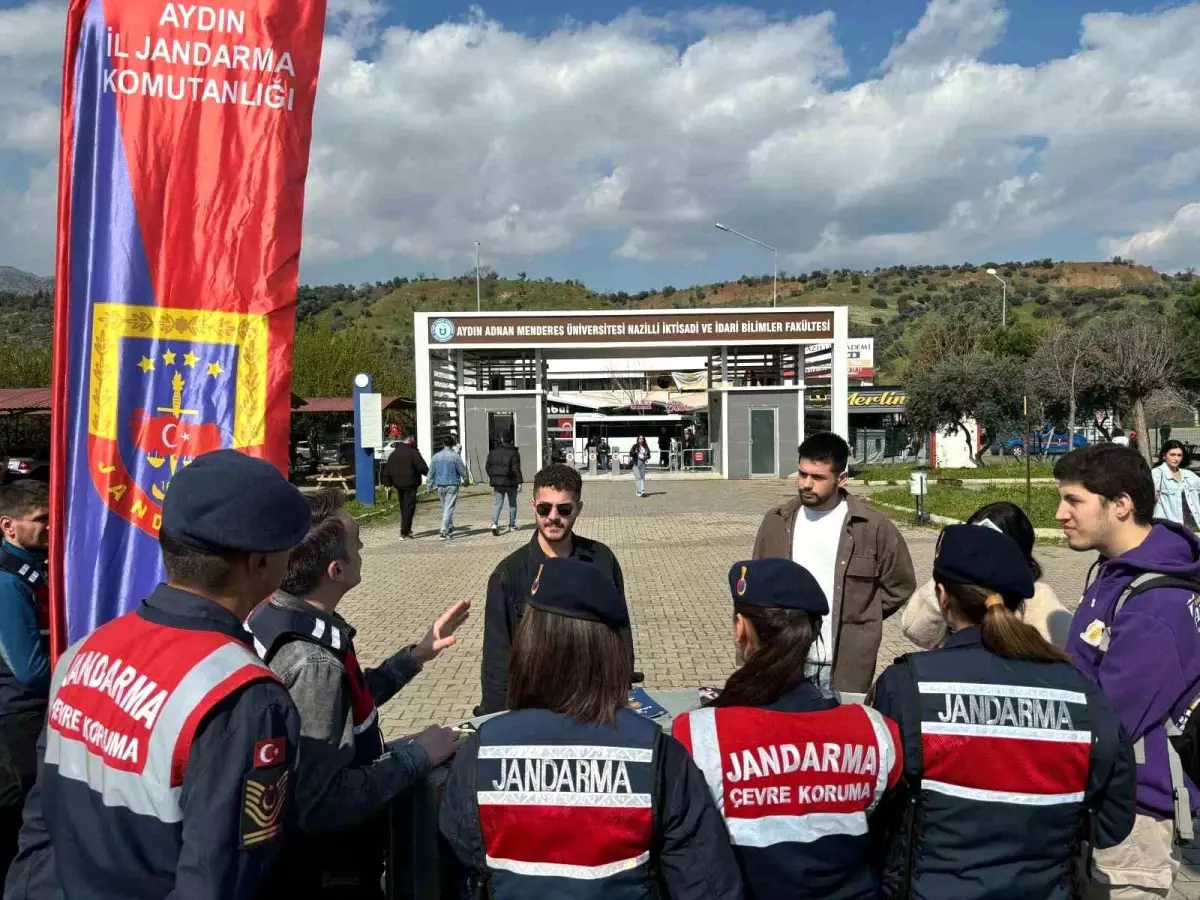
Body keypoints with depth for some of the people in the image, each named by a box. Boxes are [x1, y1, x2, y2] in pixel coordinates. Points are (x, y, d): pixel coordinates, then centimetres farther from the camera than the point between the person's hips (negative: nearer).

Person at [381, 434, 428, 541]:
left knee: (403, 508, 19)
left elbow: (387, 470, 12)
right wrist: (430, 475, 1)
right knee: (409, 508, -3)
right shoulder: (413, 453, -13)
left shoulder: (394, 453, 11)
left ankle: (406, 529, 28)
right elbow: (423, 468, -16)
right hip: (410, 484, -7)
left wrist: (387, 483, 15)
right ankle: (404, 533, -7)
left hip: (398, 485, 7)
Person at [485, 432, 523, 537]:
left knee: (497, 504, 2)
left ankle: (494, 523, -18)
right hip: (510, 482, -2)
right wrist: (519, 482, -13)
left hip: (497, 482, 2)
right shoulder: (514, 452, -9)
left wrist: (492, 478, 21)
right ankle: (512, 525, 20)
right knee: (512, 503, 14)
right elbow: (516, 469, -15)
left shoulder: (493, 452, 4)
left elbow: (488, 467, 8)